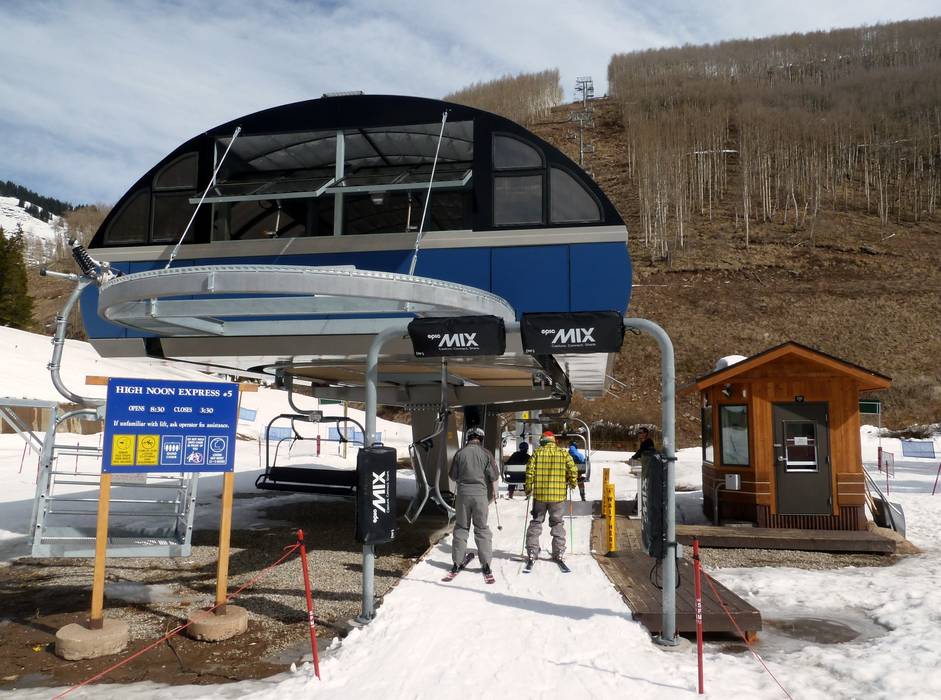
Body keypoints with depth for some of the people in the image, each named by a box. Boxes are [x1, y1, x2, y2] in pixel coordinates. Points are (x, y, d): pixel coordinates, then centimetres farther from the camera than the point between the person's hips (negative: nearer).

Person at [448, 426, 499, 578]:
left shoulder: (460, 453, -2)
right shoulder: (486, 454, -4)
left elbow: (453, 475, 3)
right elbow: (494, 476, -3)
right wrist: (493, 488, 17)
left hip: (463, 493, 1)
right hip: (480, 493, -1)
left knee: (461, 527, 11)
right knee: (482, 528, 8)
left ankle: (457, 562, 14)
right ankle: (486, 564, 6)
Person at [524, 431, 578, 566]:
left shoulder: (537, 453, -2)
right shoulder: (563, 453, 0)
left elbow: (530, 471, -7)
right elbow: (573, 470, -6)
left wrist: (528, 487, 6)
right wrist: (572, 483, 12)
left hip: (539, 494, -1)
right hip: (558, 495, 1)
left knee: (536, 522, 11)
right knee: (557, 523, 14)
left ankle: (532, 553, 7)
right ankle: (559, 553, 15)